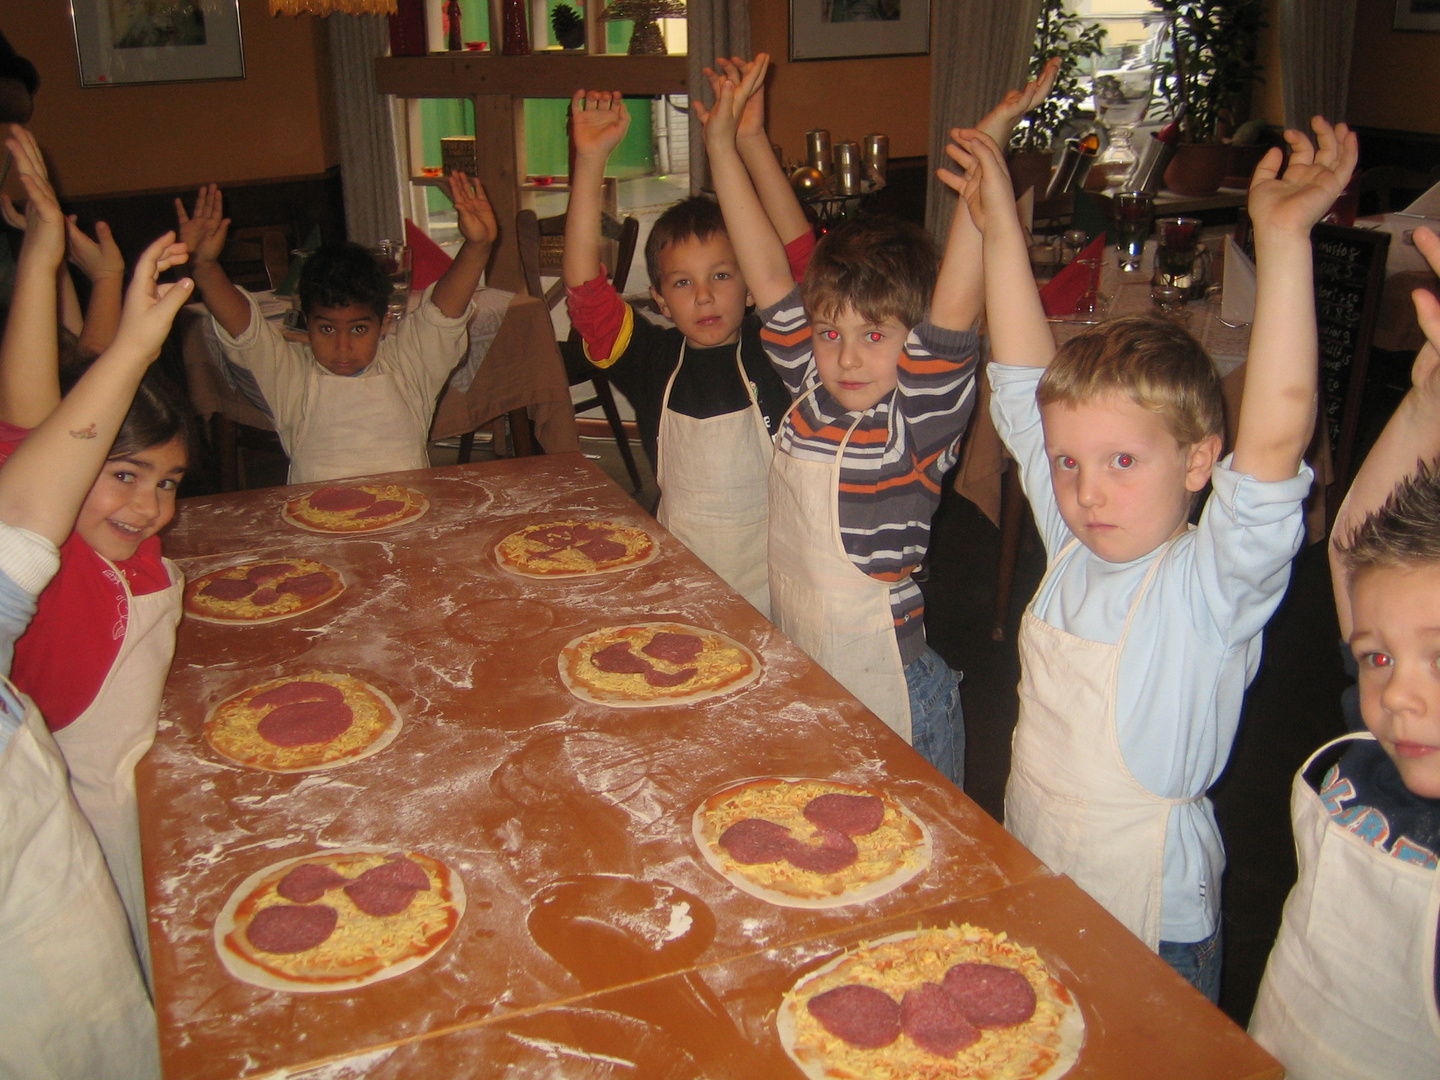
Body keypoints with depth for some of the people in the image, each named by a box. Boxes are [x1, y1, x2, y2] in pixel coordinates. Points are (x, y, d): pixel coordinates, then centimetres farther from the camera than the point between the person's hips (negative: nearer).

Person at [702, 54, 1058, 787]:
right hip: (799, 688, 6)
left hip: (894, 703, -6)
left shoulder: (918, 423, -15)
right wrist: (722, 143, 3)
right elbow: (769, 274, 2)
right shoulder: (809, 394, 0)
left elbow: (955, 305, -29)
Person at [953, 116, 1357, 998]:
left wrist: (1283, 242, -43)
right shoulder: (1075, 548, -5)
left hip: (1152, 930, -5)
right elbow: (1026, 381, -3)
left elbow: (1275, 442, -37)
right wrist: (999, 226, -4)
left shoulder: (1211, 586, -20)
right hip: (1027, 897, 5)